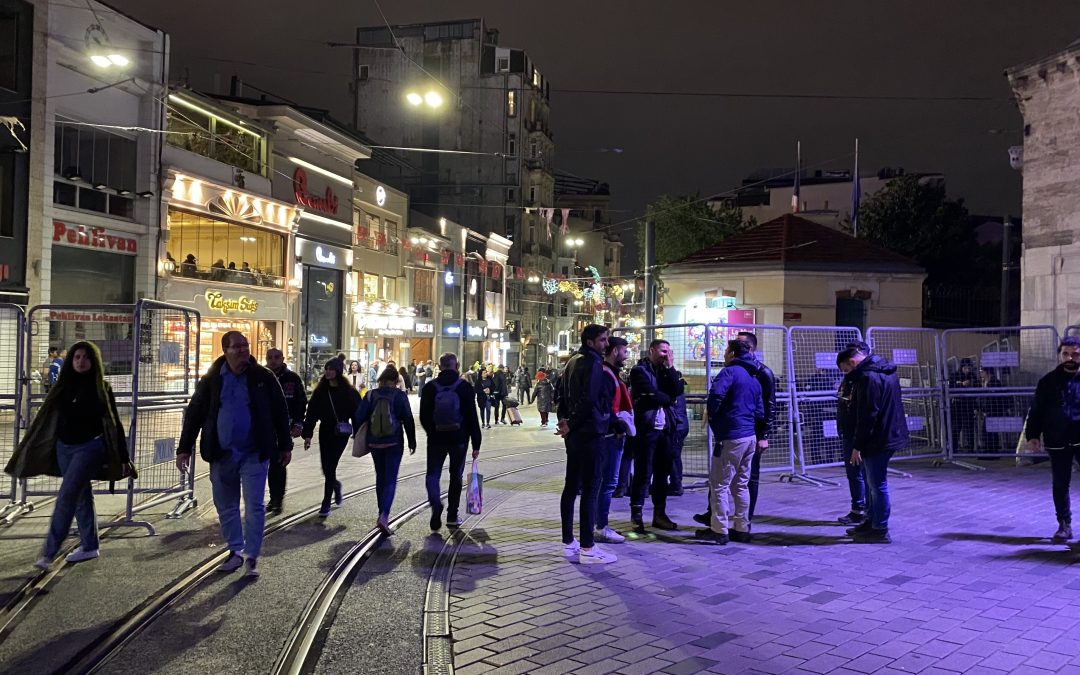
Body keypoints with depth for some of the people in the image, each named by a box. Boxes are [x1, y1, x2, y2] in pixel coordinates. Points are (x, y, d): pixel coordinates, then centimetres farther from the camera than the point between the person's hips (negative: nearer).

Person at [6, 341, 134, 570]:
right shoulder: (63, 386, 6)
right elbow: (47, 420, 11)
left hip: (90, 447, -5)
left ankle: (49, 551, -8)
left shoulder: (101, 388, -5)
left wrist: (123, 457, -5)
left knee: (67, 496, -11)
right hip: (64, 448, 5)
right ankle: (89, 546, 21)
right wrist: (28, 451, 11)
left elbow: (114, 424, -3)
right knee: (81, 496, 12)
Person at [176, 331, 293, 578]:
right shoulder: (212, 379, 0)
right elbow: (194, 413, 5)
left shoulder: (263, 377, -4)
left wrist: (285, 445, 4)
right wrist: (184, 448, 2)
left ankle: (251, 556, 8)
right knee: (226, 506, 12)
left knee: (254, 505, -3)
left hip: (254, 454, -2)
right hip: (221, 454, 3)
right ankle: (236, 552, 27)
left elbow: (280, 411, 3)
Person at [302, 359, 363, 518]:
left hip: (341, 434, -4)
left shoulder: (348, 392, -5)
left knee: (330, 467, -7)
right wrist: (307, 434, -2)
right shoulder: (320, 391, 4)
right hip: (325, 432, 4)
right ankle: (336, 485, 42)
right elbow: (311, 413, 4)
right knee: (326, 468, 9)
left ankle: (326, 504, 1)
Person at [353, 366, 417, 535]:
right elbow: (408, 420, -5)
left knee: (380, 477, 19)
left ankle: (382, 514, 27)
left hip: (374, 443, 3)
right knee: (391, 479, -2)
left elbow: (358, 418, -2)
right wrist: (412, 441, 4)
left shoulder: (371, 395, 0)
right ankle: (384, 516, -19)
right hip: (394, 443, -3)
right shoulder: (400, 395, -7)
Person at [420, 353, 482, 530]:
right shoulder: (465, 387, -6)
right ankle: (452, 516, 17)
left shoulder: (429, 387, -1)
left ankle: (436, 505, -19)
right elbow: (472, 417, -7)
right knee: (456, 476, 12)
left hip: (436, 439, 0)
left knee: (433, 474, 8)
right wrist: (476, 444, -2)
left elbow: (423, 416, 3)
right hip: (459, 439, 0)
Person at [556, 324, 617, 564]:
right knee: (590, 488, -6)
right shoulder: (593, 363, -14)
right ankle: (587, 548, -3)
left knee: (571, 486, 12)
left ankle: (568, 542, 19)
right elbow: (589, 400, -22)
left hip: (574, 433, 9)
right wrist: (571, 425, -12)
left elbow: (563, 395, 18)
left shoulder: (573, 361, 15)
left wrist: (565, 420, 9)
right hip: (588, 432, -9)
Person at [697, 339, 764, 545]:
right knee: (741, 485, 15)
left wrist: (712, 416, -12)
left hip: (730, 437, -8)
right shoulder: (754, 379, 18)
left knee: (719, 484, -2)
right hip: (750, 436, 8)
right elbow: (760, 413, 19)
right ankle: (742, 529, 19)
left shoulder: (730, 372, -9)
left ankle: (719, 531, 0)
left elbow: (716, 394, -25)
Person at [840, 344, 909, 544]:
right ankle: (872, 521, 31)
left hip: (878, 439, -11)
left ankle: (880, 531, 7)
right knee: (871, 481, 20)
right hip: (888, 435, 11)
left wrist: (858, 446, -17)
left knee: (877, 484, -1)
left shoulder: (868, 377, -20)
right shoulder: (884, 370, 13)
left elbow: (867, 415, -23)